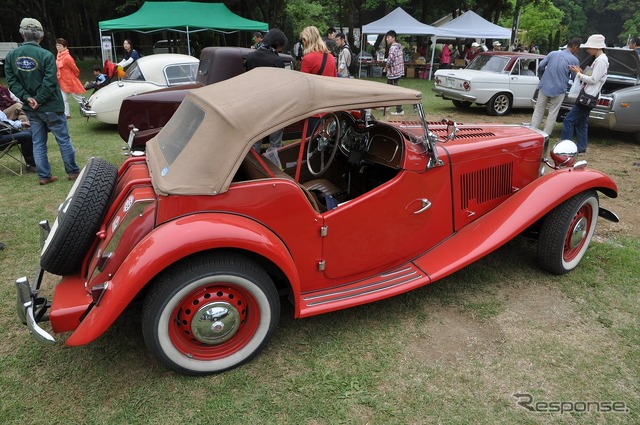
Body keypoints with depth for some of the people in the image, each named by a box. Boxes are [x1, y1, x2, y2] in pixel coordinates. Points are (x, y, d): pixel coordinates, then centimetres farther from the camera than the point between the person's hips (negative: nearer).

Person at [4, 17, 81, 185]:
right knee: (63, 140, 6)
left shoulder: (11, 56, 2)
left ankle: (44, 176, 15)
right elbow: (50, 82, -20)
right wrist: (39, 100, -12)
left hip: (31, 109, 5)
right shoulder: (46, 55, -14)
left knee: (38, 143, 11)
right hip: (50, 106, -5)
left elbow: (12, 81, -3)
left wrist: (27, 98, -6)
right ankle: (73, 171, 13)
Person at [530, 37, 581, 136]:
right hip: (558, 90, -3)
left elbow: (540, 66, 4)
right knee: (552, 113, 6)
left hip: (544, 87, 3)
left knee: (538, 111, 9)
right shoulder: (574, 60, -3)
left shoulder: (553, 53, 6)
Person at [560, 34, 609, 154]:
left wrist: (579, 73, -11)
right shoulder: (599, 59, 16)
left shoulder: (601, 61, -15)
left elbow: (593, 80, -18)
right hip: (587, 96, 11)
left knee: (569, 120, -11)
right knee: (581, 122, 14)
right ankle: (581, 148, 20)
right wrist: (581, 72, 4)